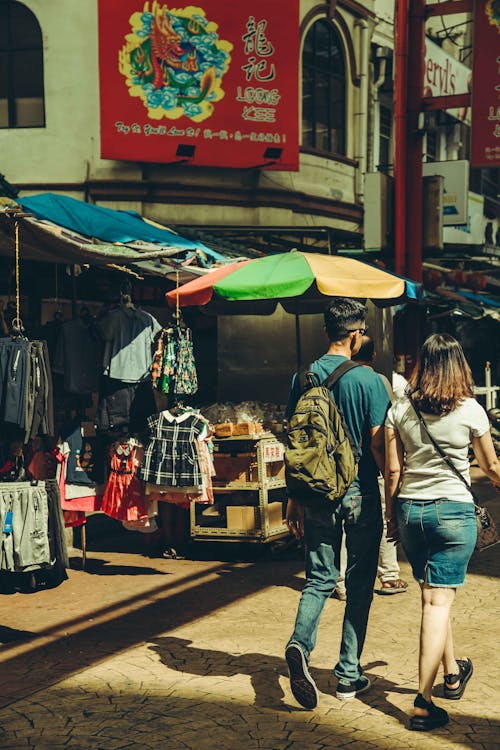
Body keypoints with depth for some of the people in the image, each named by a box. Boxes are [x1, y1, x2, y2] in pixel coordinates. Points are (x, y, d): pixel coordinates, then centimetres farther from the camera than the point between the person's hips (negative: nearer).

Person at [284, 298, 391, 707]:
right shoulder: (367, 380, -11)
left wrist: (294, 499, 12)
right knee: (359, 584, 9)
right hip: (360, 493, -3)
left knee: (319, 578, 12)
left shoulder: (304, 377, 1)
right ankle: (349, 676, 16)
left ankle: (300, 643, -14)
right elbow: (378, 444, -12)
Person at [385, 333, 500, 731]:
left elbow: (392, 470, 1)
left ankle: (452, 672, 39)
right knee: (438, 602, -2)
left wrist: (392, 516, 12)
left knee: (434, 596, 20)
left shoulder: (400, 410, 0)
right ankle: (424, 703, -3)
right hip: (454, 511, -3)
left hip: (410, 511, 3)